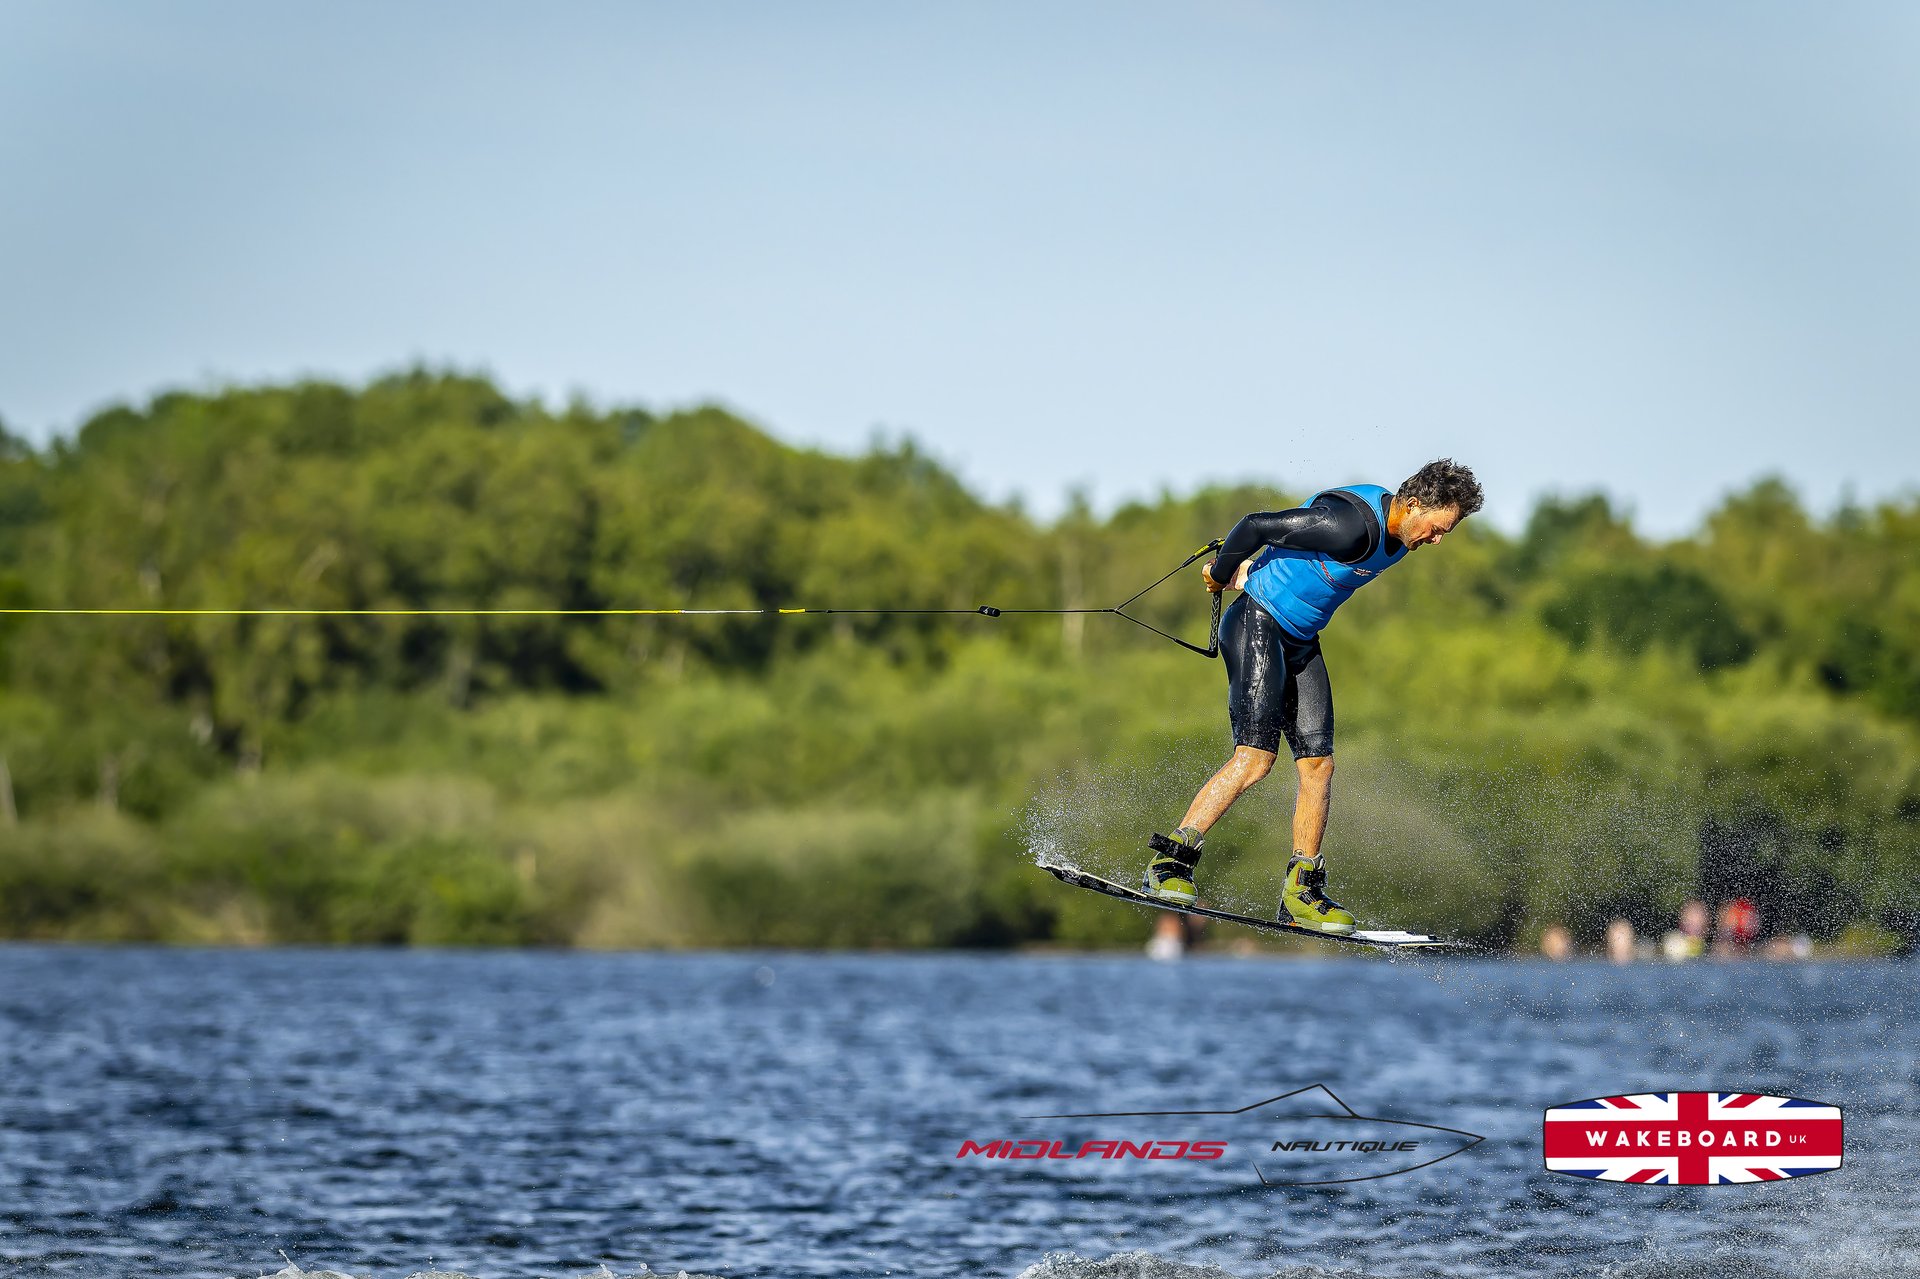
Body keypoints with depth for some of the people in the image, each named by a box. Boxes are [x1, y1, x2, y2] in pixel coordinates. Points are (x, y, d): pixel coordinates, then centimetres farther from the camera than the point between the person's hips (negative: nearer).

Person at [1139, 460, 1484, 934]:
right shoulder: (1352, 524, -27)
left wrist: (1258, 566, 18)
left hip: (1300, 642, 9)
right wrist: (1220, 574, -5)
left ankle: (1301, 895, 7)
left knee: (1317, 765, 2)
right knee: (1256, 756, -20)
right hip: (1257, 624, -9)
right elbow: (1258, 525, -22)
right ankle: (1168, 866, -16)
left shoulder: (1398, 534, 3)